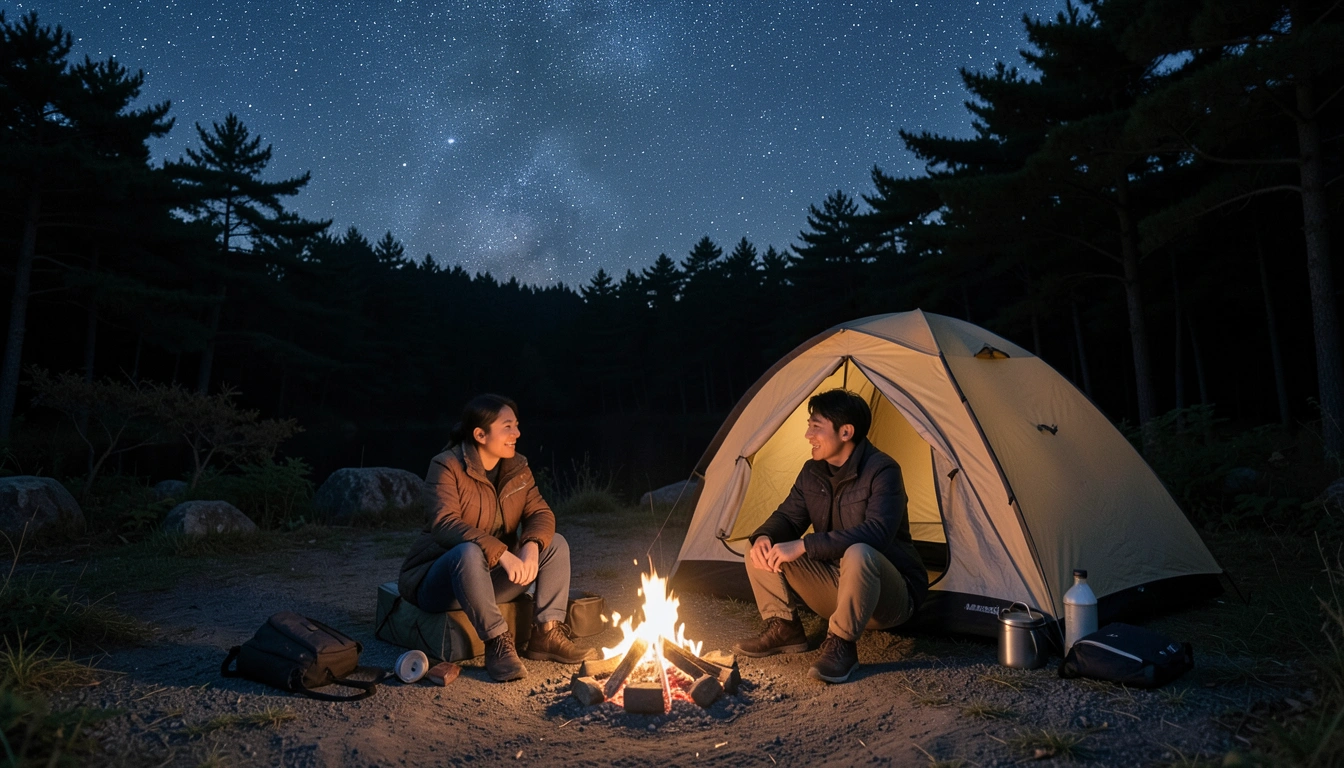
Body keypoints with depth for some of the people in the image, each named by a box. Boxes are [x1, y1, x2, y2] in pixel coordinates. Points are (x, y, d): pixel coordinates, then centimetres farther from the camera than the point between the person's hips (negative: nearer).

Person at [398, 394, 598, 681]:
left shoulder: (517, 467, 2)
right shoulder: (447, 466, -17)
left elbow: (540, 513, -4)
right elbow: (444, 524, -30)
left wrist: (532, 546, -28)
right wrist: (502, 553, -41)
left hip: (494, 576, 6)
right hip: (438, 580, -6)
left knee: (555, 544, -9)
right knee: (470, 552, -38)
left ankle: (546, 634, -12)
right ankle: (497, 643, -28)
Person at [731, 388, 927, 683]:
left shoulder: (882, 471, -22)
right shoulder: (813, 472, 1)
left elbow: (877, 532, -36)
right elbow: (787, 517, 4)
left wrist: (804, 546, -39)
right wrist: (762, 537, -21)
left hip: (891, 598, -6)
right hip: (837, 588, 6)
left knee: (859, 554, -41)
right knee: (763, 552, -9)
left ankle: (841, 647, -21)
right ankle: (784, 629, 3)